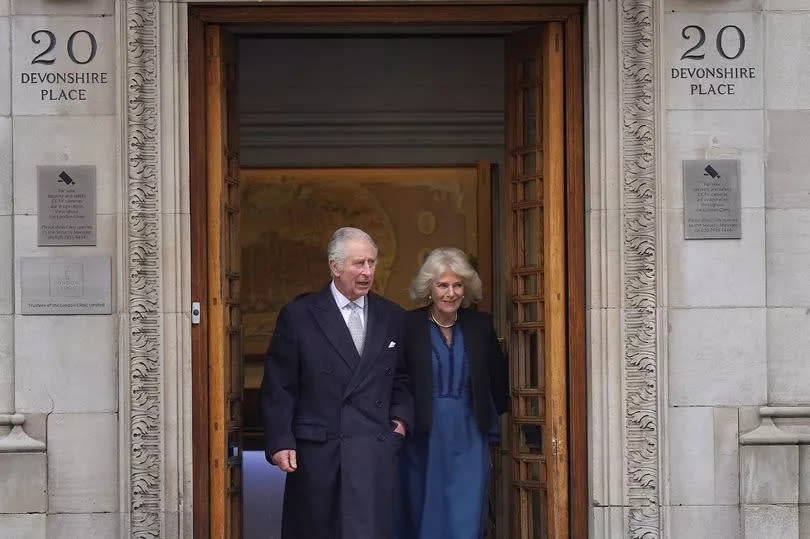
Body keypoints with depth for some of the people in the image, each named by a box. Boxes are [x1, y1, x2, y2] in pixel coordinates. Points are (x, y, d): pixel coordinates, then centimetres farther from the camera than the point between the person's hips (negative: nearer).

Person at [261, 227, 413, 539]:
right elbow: (278, 388, 1)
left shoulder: (393, 317, 12)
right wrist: (280, 443, -7)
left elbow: (403, 379, 21)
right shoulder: (298, 316, 1)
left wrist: (401, 417, 4)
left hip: (375, 453, 1)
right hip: (316, 453, -1)